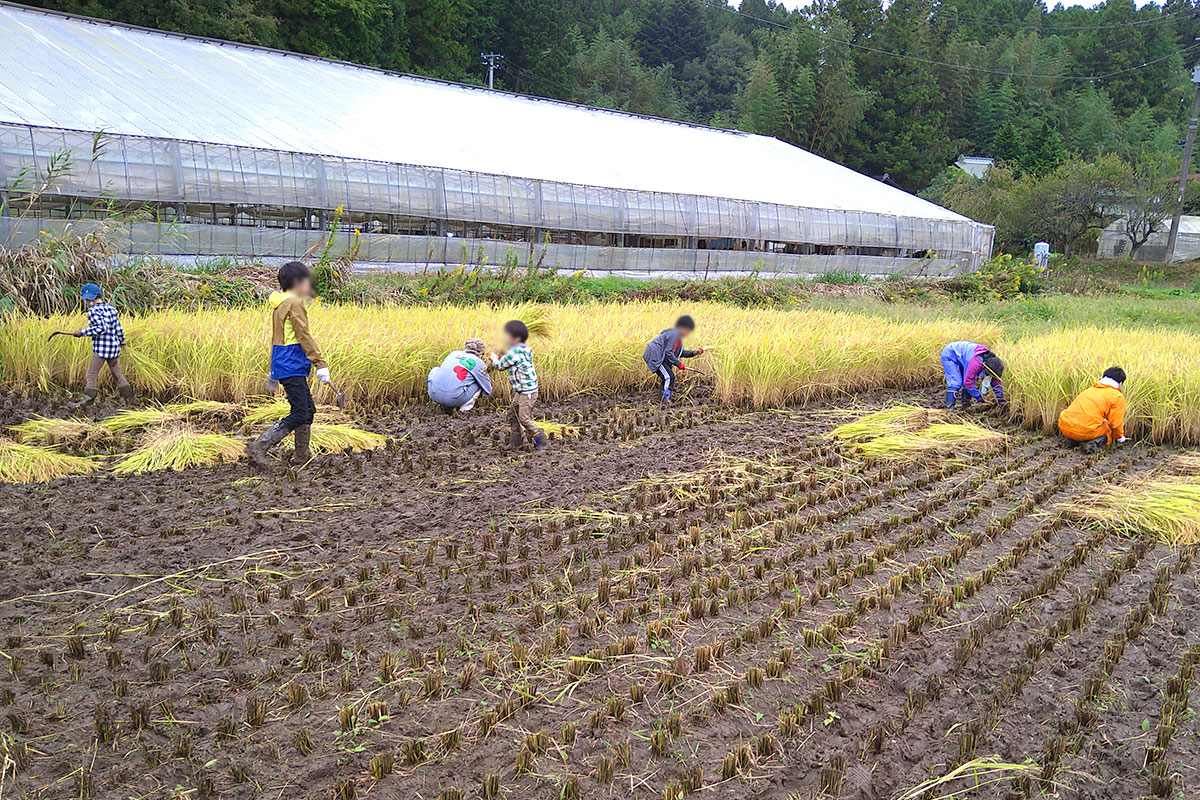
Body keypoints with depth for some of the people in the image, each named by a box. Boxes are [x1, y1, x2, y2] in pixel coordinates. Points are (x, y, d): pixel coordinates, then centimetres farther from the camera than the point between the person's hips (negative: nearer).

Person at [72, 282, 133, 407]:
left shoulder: (94, 311, -11)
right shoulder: (111, 309, 10)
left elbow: (101, 328, -23)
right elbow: (119, 329, 14)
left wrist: (82, 332, -17)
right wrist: (122, 341, 30)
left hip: (101, 348, -7)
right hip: (114, 347, 7)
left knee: (92, 375, 0)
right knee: (117, 375, 16)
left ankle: (88, 399, -4)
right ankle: (129, 398, 17)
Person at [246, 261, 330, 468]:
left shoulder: (279, 304, 16)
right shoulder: (294, 304, -13)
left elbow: (277, 337, 23)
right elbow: (305, 337, -16)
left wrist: (274, 368, 29)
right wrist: (320, 364, -16)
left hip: (283, 365, 10)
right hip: (291, 368, -10)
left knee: (308, 410, 14)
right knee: (299, 414, -9)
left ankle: (302, 455, 20)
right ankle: (259, 447, -9)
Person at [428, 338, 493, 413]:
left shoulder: (454, 353, 22)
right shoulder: (480, 363, 11)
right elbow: (488, 390, 21)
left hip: (434, 395, 3)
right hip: (455, 400, -3)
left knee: (435, 370, 35)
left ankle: (445, 407, 22)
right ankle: (464, 409, 7)